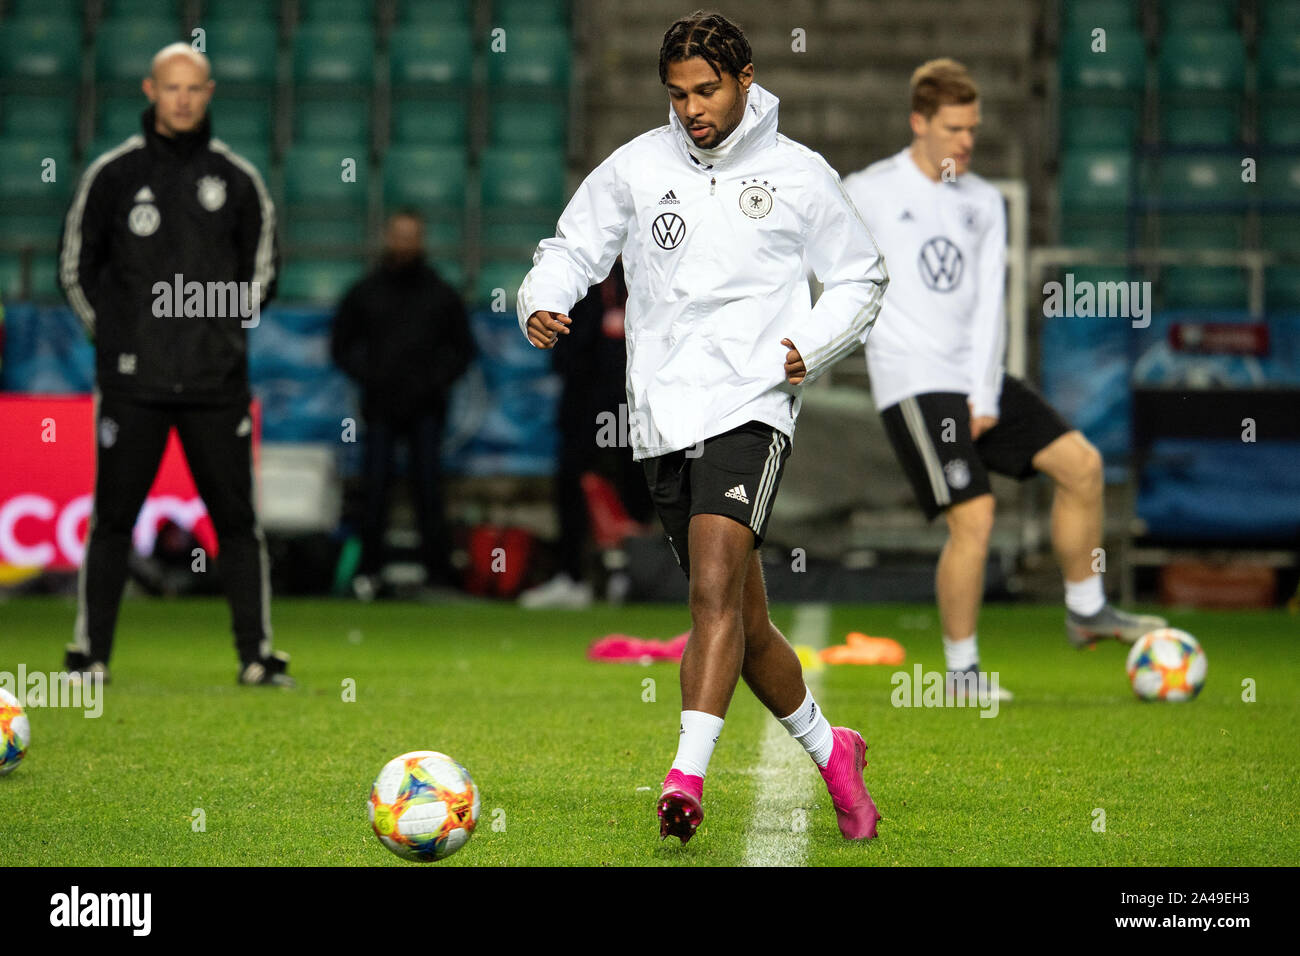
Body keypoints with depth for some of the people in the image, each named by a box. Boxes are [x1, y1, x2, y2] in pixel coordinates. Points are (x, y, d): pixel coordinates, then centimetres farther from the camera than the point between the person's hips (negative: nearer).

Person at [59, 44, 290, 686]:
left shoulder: (236, 177, 6)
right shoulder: (112, 174, 2)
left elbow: (262, 265, 18)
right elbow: (76, 266, 10)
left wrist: (231, 331, 10)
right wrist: (114, 337, 6)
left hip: (217, 384, 1)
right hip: (131, 383, -1)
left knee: (236, 518, 0)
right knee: (112, 517, 0)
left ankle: (256, 653, 5)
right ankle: (91, 652, 7)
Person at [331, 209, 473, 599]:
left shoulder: (442, 295, 9)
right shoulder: (364, 293, 9)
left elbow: (462, 348, 14)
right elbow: (341, 346, 13)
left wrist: (437, 381, -2)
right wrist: (367, 376, -3)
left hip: (425, 409, 0)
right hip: (380, 407, 0)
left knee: (428, 490, -5)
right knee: (375, 489, -5)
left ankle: (437, 572, -4)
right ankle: (369, 570, 1)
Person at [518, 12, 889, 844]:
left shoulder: (799, 176, 4)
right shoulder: (638, 166, 9)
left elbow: (862, 277, 14)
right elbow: (574, 247, 17)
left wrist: (811, 348, -3)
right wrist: (543, 304, -5)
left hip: (750, 408, -4)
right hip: (664, 418, 4)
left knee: (717, 583, -25)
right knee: (743, 623, 9)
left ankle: (686, 780, -32)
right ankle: (831, 751, 31)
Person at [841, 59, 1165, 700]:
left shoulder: (983, 202, 10)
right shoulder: (866, 194, -7)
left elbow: (988, 303, 5)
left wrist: (985, 399, -3)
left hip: (976, 380, 6)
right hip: (914, 383, -6)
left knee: (1080, 464, 1)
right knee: (973, 517, -16)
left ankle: (1085, 611, 17)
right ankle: (960, 672, -4)